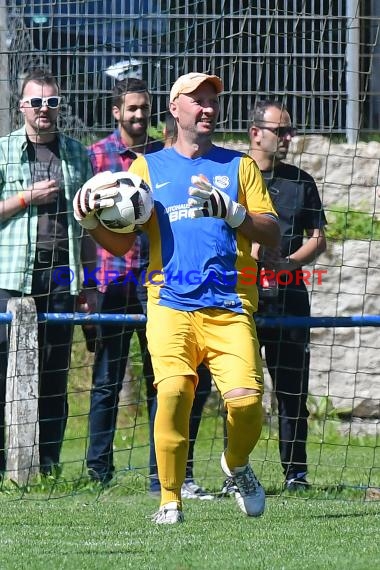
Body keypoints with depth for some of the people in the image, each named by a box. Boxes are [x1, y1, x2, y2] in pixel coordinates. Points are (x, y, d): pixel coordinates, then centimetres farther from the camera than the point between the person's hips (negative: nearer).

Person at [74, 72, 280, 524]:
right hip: (170, 304, 0)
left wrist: (233, 214, -11)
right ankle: (170, 501, -9)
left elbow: (272, 234, 7)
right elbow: (122, 243, 11)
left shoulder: (239, 166, 15)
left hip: (230, 308, 1)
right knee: (173, 390, -22)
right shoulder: (147, 167, 14)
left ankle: (237, 465, 19)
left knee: (246, 400, -15)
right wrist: (90, 222, -9)